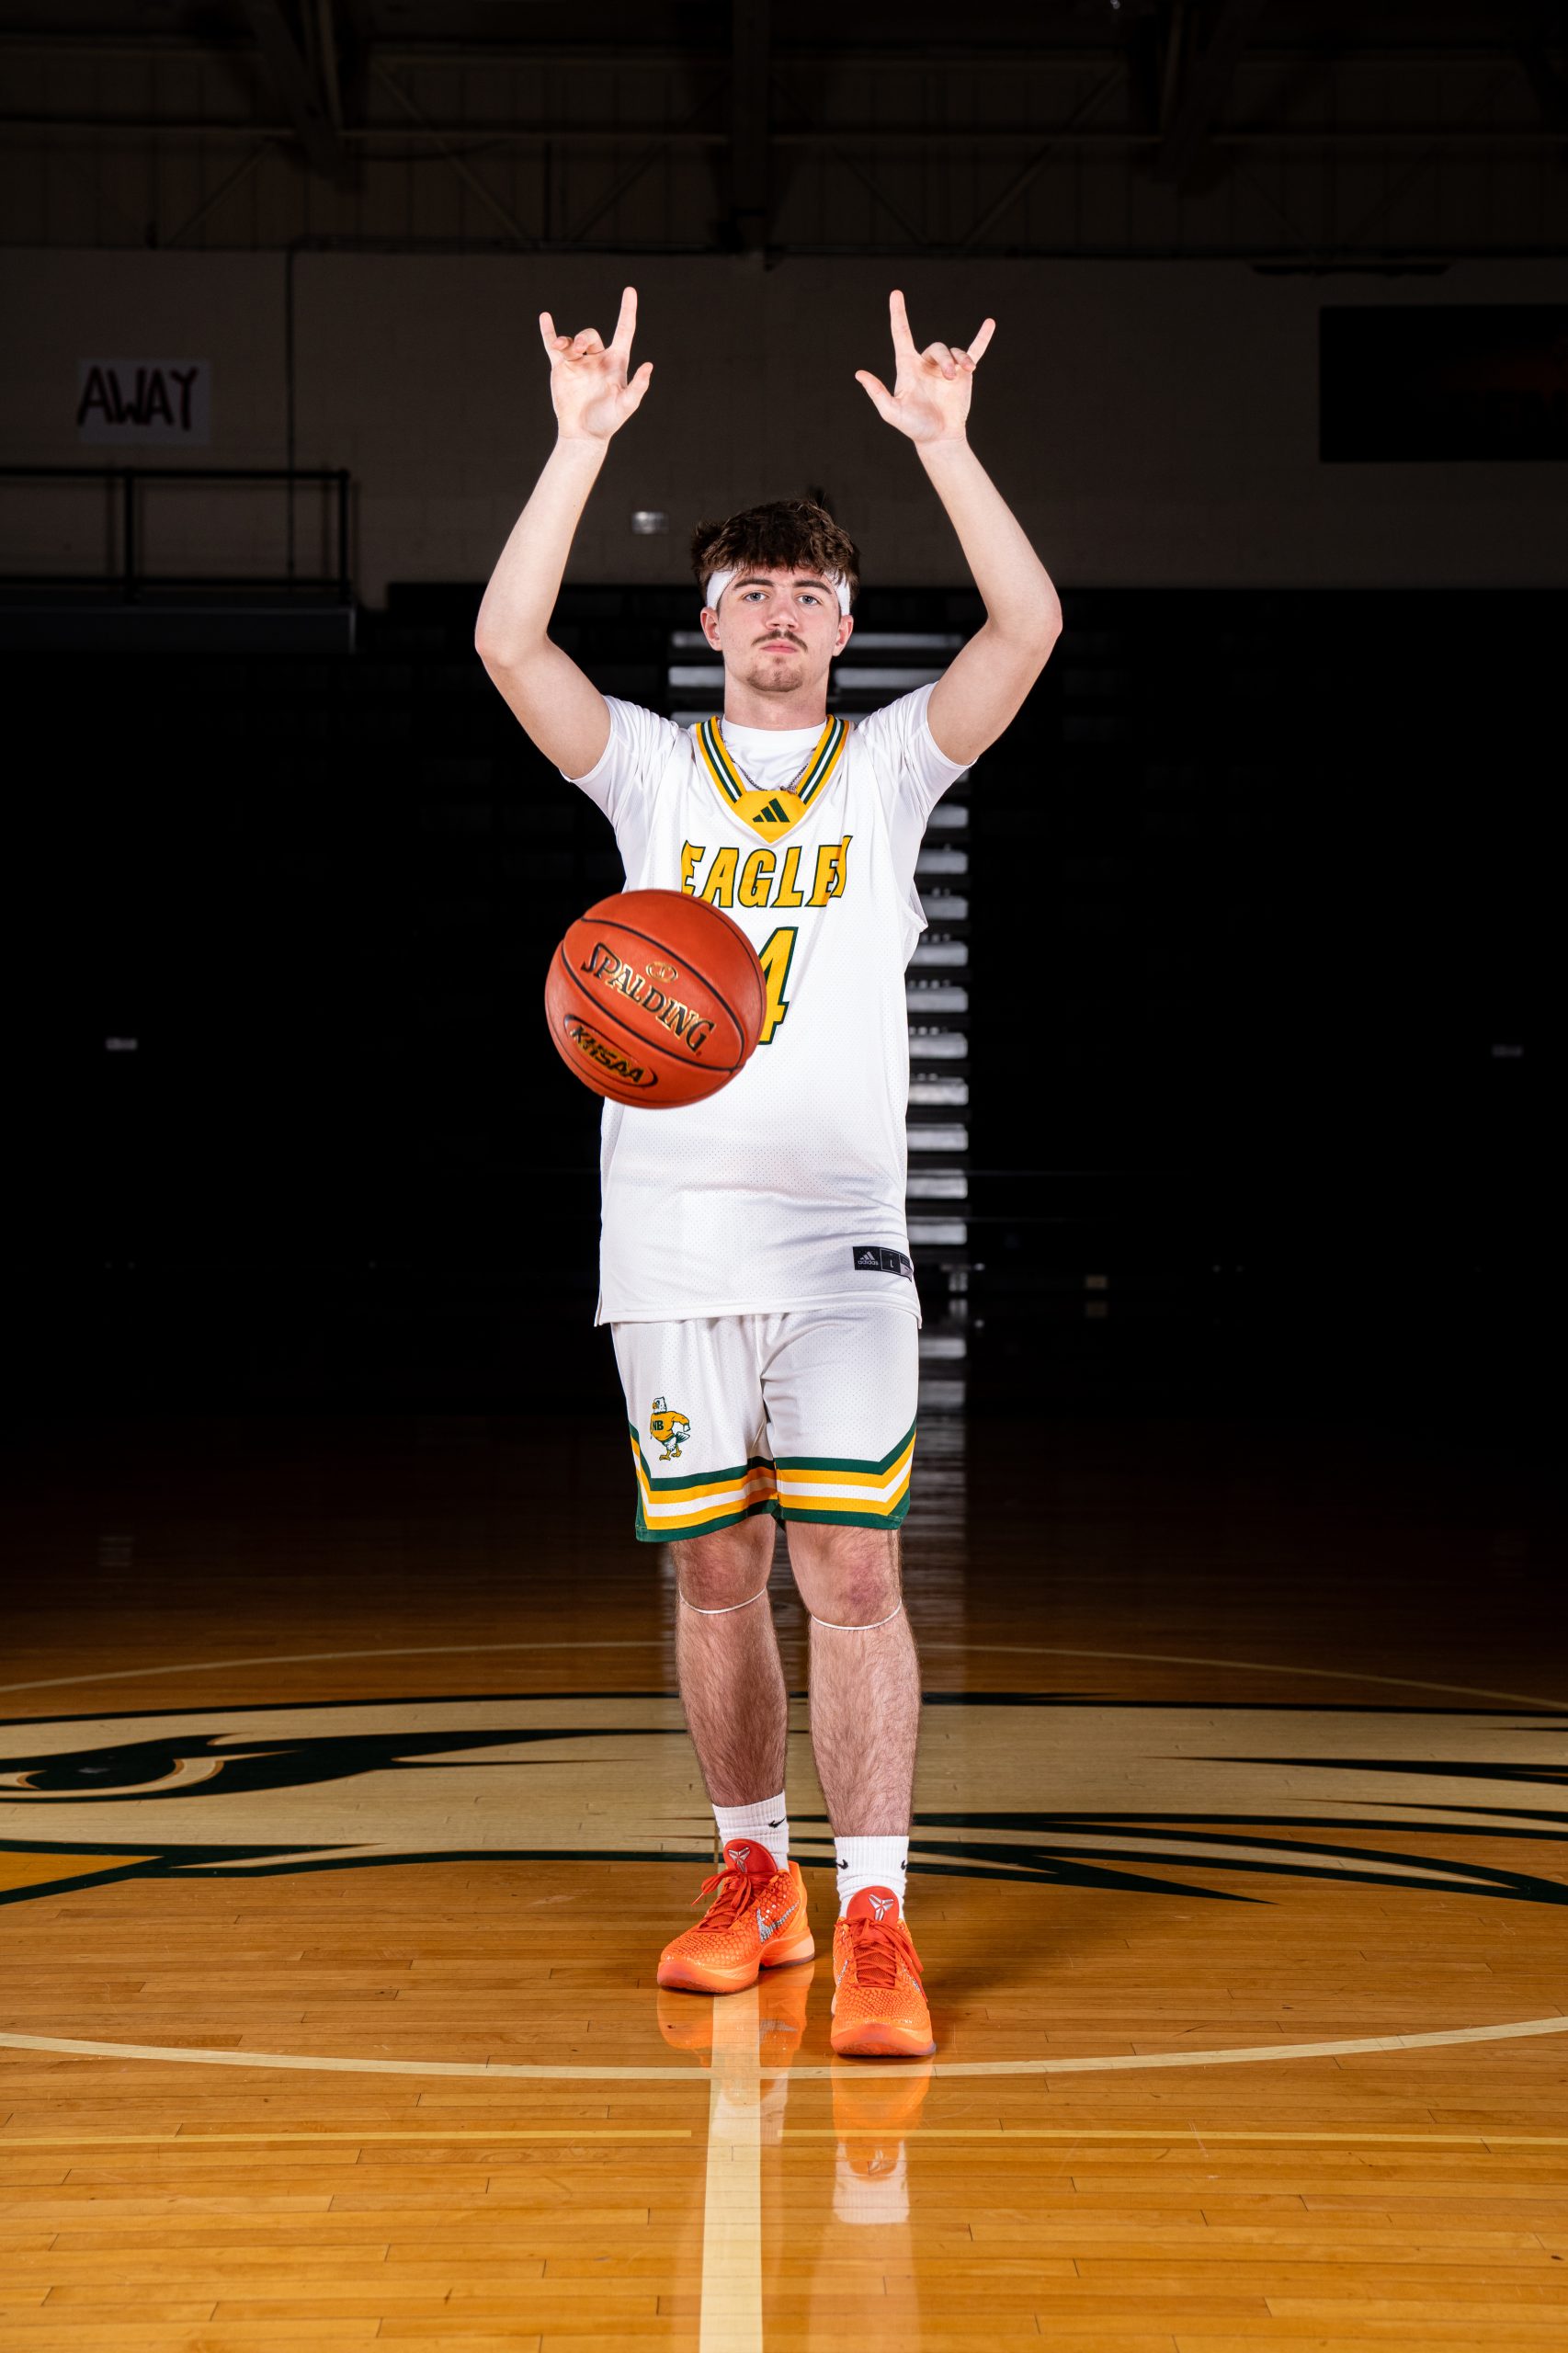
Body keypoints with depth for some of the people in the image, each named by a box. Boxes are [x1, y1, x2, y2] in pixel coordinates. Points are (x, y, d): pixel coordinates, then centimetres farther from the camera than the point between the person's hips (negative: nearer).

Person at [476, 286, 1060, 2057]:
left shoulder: (891, 766, 8)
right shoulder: (653, 770, 9)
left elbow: (1029, 624, -7)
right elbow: (508, 641, -7)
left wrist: (941, 437, -13)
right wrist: (584, 436, -11)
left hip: (843, 1235, -1)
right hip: (670, 1234, 2)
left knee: (851, 1574, -10)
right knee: (713, 1576, 8)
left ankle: (874, 1927, -8)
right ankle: (754, 1880, 23)